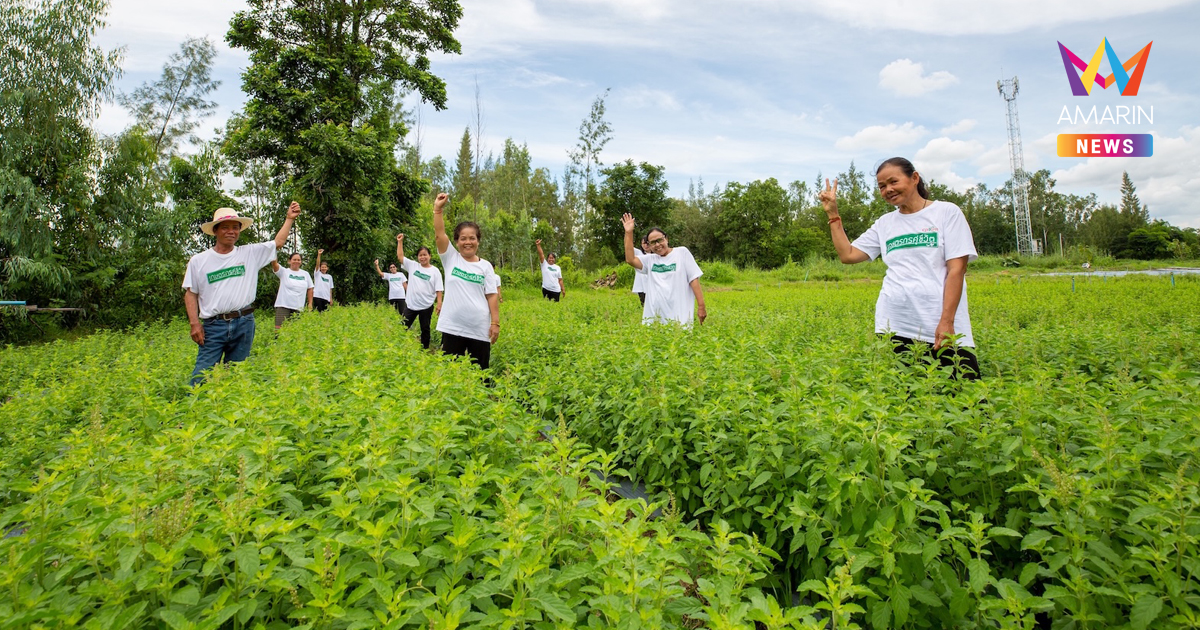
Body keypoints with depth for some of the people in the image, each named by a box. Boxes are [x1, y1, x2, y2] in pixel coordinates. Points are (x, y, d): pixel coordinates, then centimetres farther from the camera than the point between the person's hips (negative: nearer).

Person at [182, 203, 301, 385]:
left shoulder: (250, 253, 8)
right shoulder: (198, 261, 6)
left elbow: (278, 242, 16)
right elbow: (190, 294, 10)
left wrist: (290, 218, 10)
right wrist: (194, 323, 0)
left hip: (244, 324, 1)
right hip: (213, 326, -1)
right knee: (202, 375, -7)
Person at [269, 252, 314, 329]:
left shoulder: (305, 274, 10)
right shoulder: (283, 272, 1)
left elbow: (310, 289, 15)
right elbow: (274, 263, -15)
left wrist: (310, 303, 9)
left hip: (299, 308, 3)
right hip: (283, 306, -3)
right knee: (279, 328, -8)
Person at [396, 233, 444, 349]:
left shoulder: (435, 271, -4)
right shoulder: (412, 265, 4)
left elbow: (438, 290, -6)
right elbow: (400, 256, 5)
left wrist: (439, 303, -13)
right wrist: (400, 242, 1)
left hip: (426, 306, -2)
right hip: (411, 304, 2)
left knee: (425, 330, 11)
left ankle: (425, 350, 22)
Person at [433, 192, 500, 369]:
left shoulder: (485, 266, 3)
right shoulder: (450, 258, 4)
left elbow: (492, 295, 2)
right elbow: (439, 235, -9)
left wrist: (495, 323, -3)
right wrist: (438, 209, -18)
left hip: (479, 329, 0)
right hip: (452, 327, 0)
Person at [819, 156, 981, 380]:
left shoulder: (947, 212, 2)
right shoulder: (884, 223, 15)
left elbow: (957, 269, -5)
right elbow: (848, 255, 11)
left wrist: (947, 321, -14)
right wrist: (832, 214, 8)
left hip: (942, 326, -3)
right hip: (894, 325, 3)